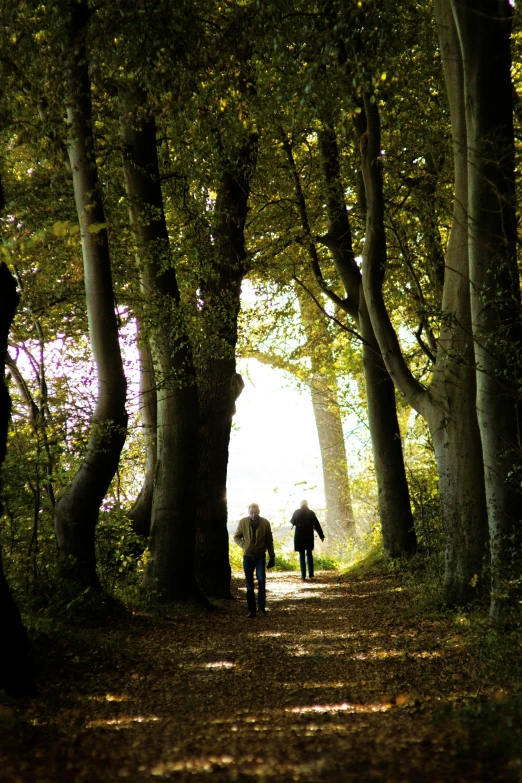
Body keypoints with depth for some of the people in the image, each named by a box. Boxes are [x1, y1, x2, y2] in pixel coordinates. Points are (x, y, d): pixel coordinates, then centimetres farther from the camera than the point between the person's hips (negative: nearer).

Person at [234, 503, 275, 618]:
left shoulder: (265, 523, -2)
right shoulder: (243, 522, 0)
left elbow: (269, 541, 4)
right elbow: (236, 537, 11)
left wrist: (272, 557, 4)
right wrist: (243, 545, -7)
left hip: (260, 556, -1)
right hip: (247, 556, 1)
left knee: (261, 579, -15)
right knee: (249, 584, 3)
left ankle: (261, 606, -2)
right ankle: (251, 609, 8)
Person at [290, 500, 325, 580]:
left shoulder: (297, 512, -4)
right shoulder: (311, 513, -3)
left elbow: (292, 522, 10)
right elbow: (317, 525, -3)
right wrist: (321, 536, 1)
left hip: (299, 537, -1)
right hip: (309, 537, 1)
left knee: (301, 555, 4)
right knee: (309, 554, 13)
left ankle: (303, 575, -3)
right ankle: (311, 574, 10)